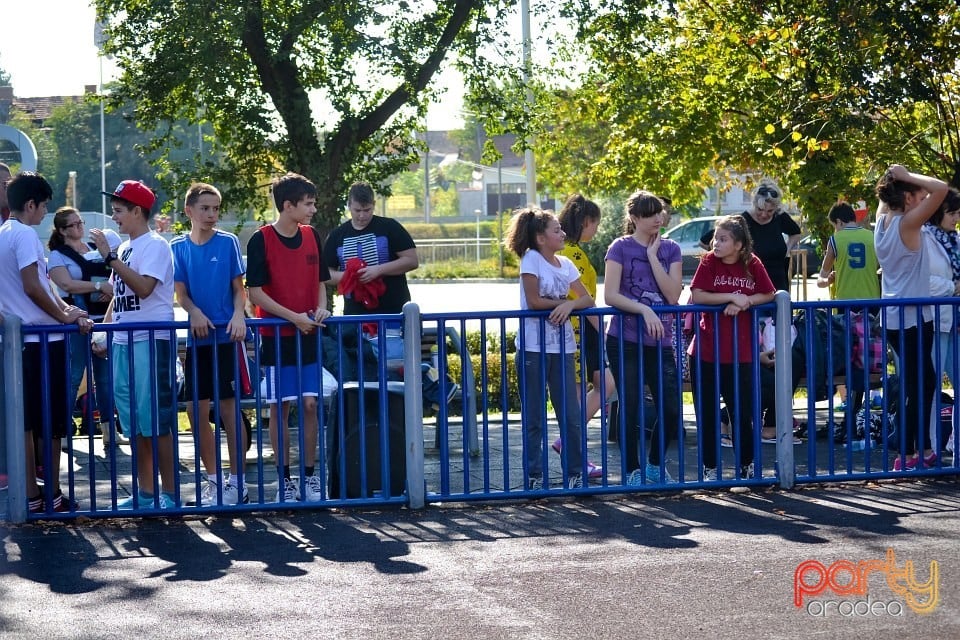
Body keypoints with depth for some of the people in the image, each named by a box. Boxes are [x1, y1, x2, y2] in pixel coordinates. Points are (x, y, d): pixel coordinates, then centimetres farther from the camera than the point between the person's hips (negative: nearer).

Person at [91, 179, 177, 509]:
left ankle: (169, 492, -3)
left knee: (157, 420, -7)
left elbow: (143, 287, -22)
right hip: (123, 342, 9)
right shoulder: (124, 249, 18)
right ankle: (145, 492, 16)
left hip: (151, 340, -9)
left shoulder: (155, 245, -8)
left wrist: (109, 257, -20)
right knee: (134, 423, 10)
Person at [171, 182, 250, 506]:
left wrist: (238, 316, -18)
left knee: (229, 408, -2)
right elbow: (180, 292, 4)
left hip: (227, 336, -3)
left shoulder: (228, 242, 0)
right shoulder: (178, 247, 6)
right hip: (197, 337, 3)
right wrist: (195, 313, -16)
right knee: (196, 410, 4)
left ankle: (236, 481, 5)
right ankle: (213, 478, 17)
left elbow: (239, 288, 1)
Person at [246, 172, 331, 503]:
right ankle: (284, 479, 7)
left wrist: (320, 308, -5)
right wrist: (294, 317, -17)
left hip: (309, 336, 4)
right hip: (277, 336, -4)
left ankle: (309, 475, 10)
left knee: (310, 404, 2)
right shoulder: (262, 239, -10)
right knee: (280, 408, 1)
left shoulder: (312, 236, 6)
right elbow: (255, 292, -11)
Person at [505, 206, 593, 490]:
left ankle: (574, 474, 12)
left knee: (572, 417, 4)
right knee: (534, 419, 2)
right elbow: (533, 301, -14)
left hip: (561, 347, 5)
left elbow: (588, 300, 7)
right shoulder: (531, 259, -7)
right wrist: (562, 302, -3)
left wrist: (570, 305, -13)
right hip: (533, 348, -5)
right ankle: (534, 476, 8)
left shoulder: (565, 264, 10)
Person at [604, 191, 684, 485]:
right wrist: (644, 309, -21)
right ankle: (633, 471, 12)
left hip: (660, 341, 3)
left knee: (672, 409, 0)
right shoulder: (621, 248, -2)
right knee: (630, 408, -1)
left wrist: (652, 256, -7)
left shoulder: (670, 249, 8)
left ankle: (655, 465, 21)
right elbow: (610, 295, -10)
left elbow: (672, 295, -4)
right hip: (625, 340, -3)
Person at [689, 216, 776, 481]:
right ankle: (710, 468, 13)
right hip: (706, 352, -1)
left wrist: (744, 303, -13)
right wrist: (732, 297, -16)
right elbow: (696, 296, -11)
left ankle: (746, 465, 21)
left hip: (741, 354, 1)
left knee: (743, 413, 6)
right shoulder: (709, 262, -4)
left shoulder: (752, 265, -1)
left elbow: (768, 295, 2)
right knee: (707, 414, 3)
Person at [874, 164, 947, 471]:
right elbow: (940, 189, -26)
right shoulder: (907, 224, -18)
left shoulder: (883, 223, 5)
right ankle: (907, 455, 2)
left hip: (893, 318, 9)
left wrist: (894, 180, 11)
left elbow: (885, 201, 28)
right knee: (917, 384, -1)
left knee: (924, 380, 18)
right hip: (912, 317, -9)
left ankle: (923, 449, 23)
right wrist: (907, 176, -16)